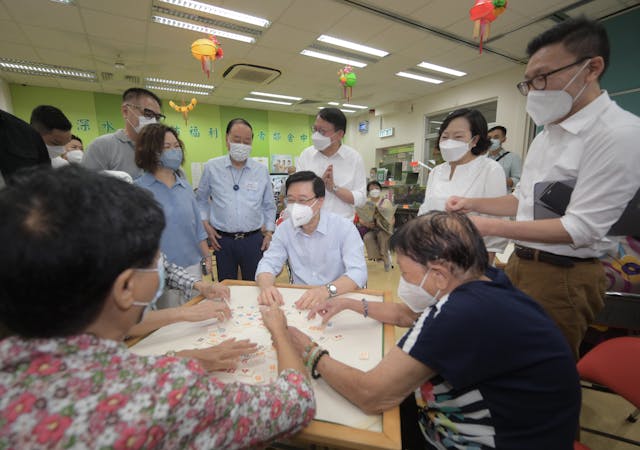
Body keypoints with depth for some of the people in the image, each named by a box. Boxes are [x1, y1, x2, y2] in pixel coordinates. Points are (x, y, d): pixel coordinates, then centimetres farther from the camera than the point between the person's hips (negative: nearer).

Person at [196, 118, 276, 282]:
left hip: (254, 239, 0)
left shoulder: (261, 170, 1)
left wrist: (269, 232, 5)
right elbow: (201, 200, 12)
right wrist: (206, 225, 3)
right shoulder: (212, 167, 0)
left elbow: (269, 206, 11)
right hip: (222, 240, 0)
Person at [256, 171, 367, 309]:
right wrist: (266, 286, -23)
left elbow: (358, 272, -19)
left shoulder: (344, 228, -11)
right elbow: (268, 264, 0)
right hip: (299, 301, 3)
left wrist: (327, 290, -38)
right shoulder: (284, 229, 1)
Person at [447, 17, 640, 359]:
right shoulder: (546, 135, 10)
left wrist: (489, 227, -23)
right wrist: (472, 203, 3)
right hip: (520, 263, 8)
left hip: (563, 276, -8)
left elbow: (582, 228, -21)